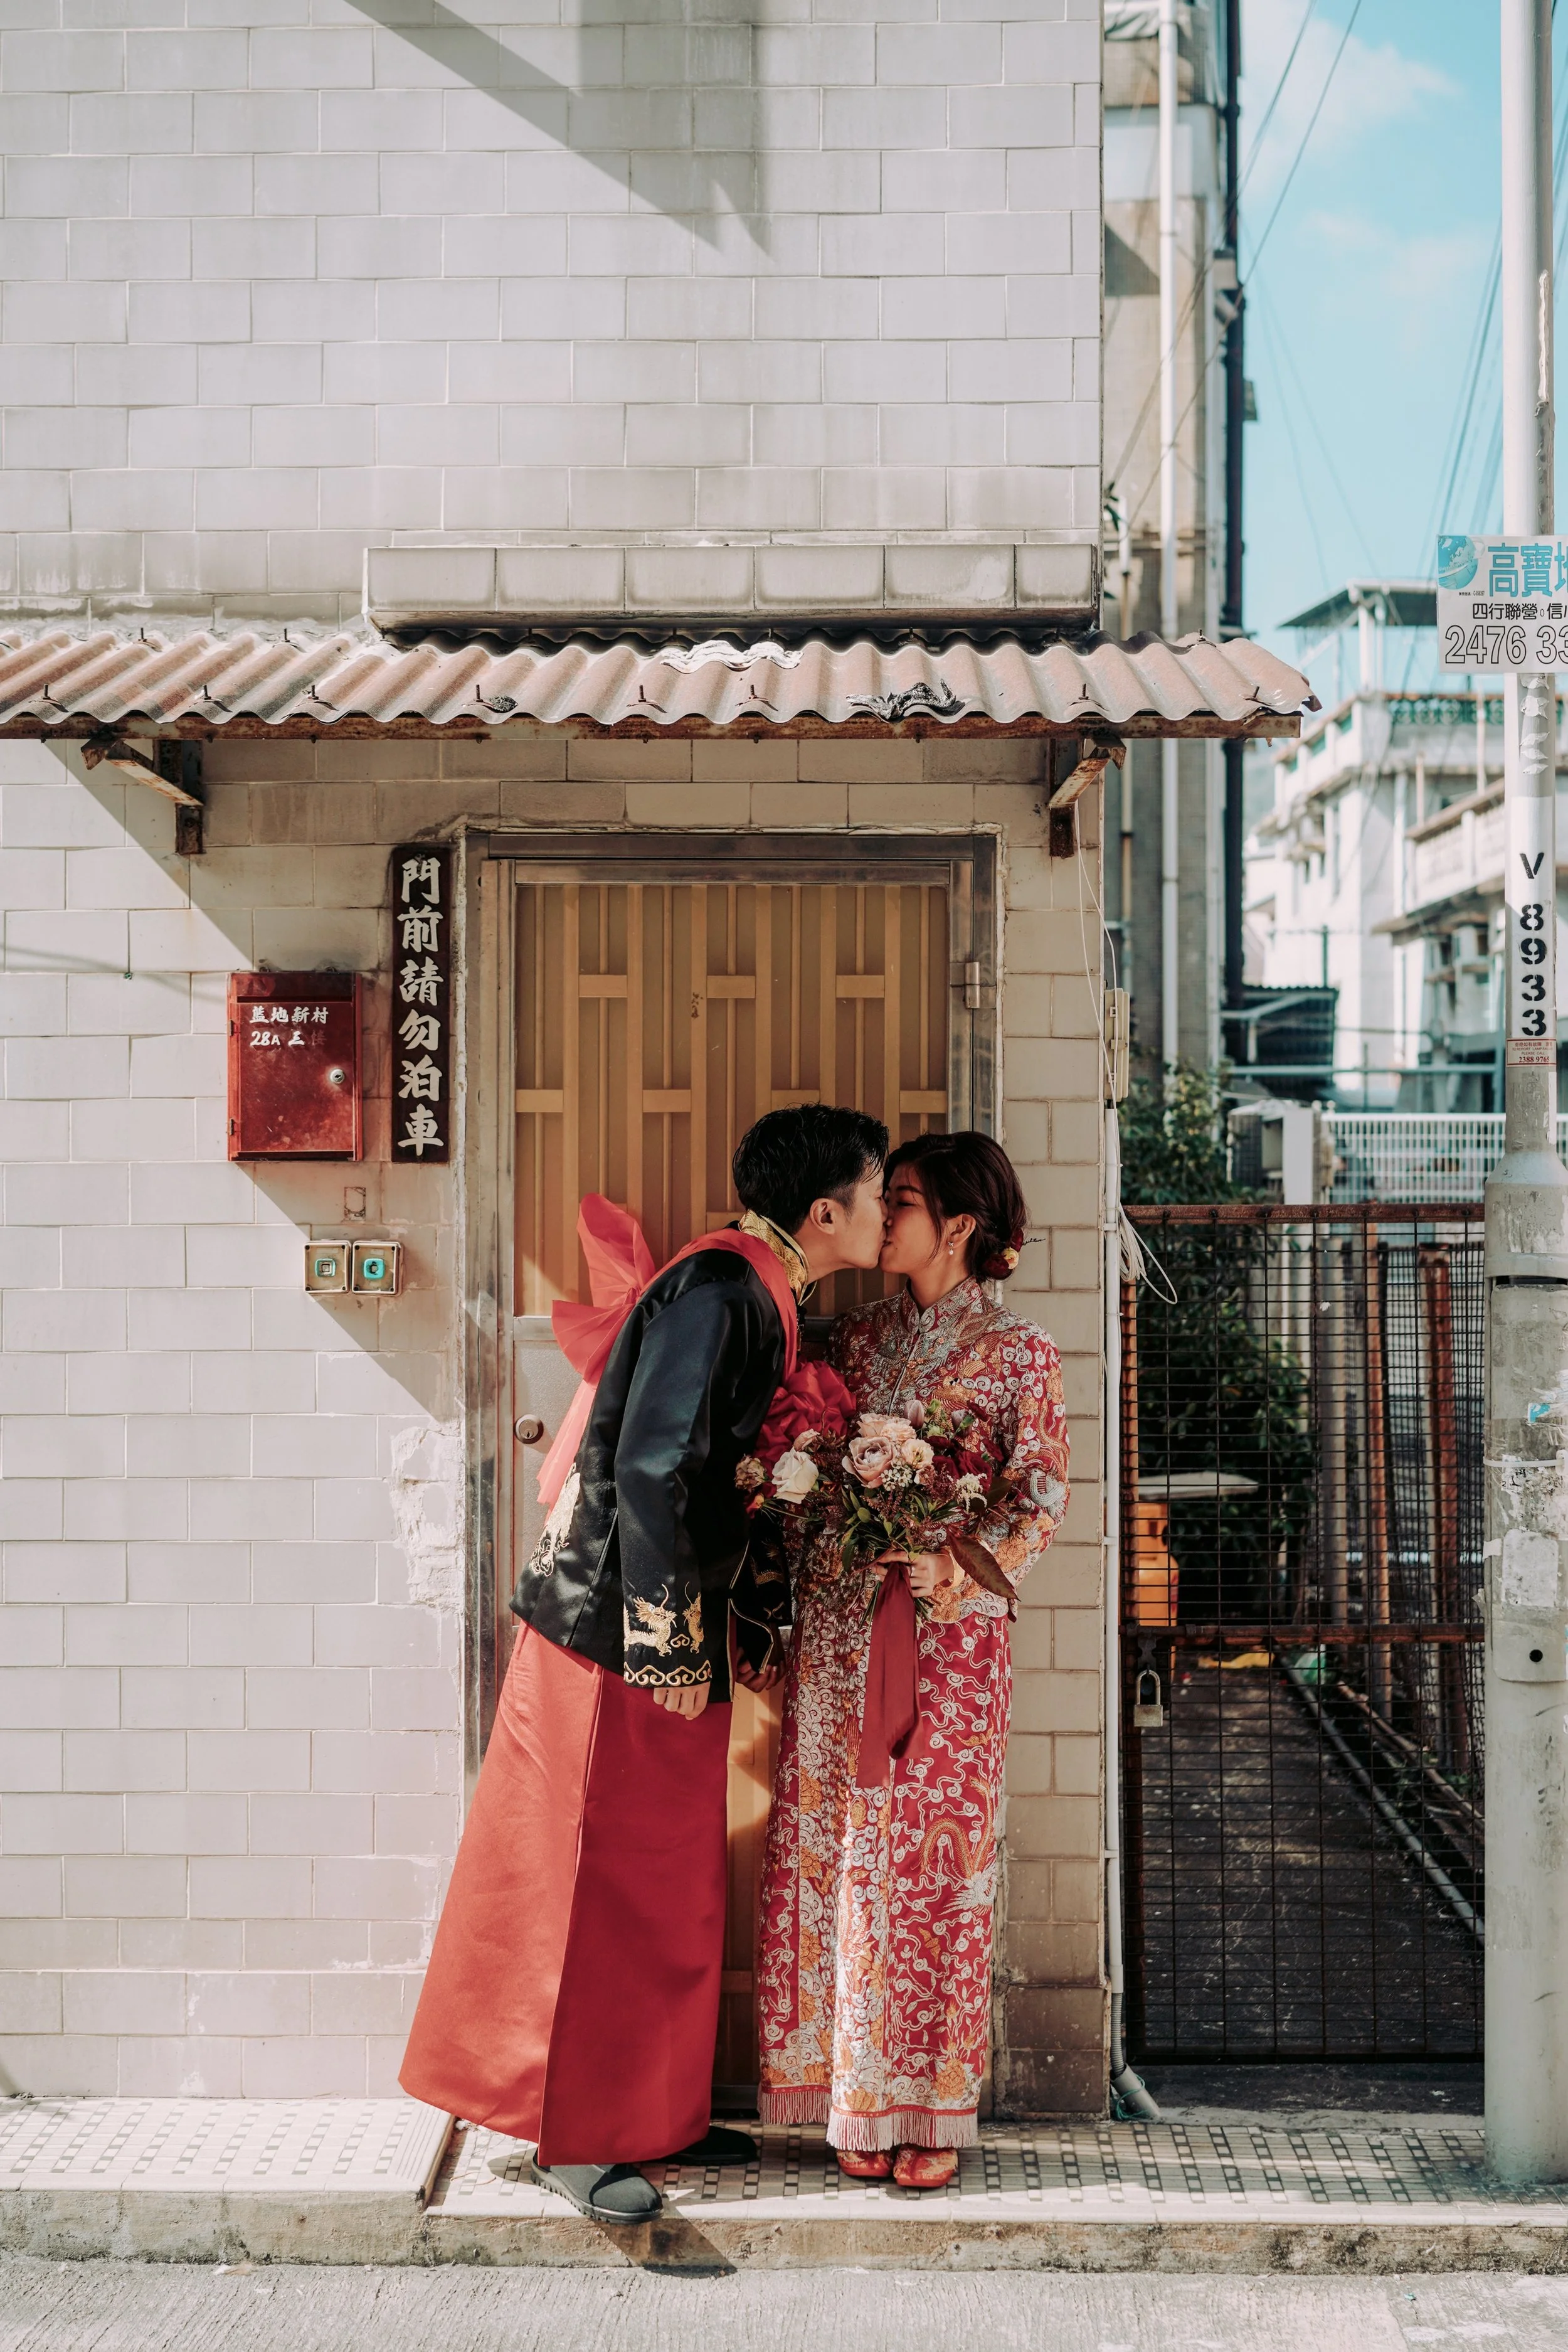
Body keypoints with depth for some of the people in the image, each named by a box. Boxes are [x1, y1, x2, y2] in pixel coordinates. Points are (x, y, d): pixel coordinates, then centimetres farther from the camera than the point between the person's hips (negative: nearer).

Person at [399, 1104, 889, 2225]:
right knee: (601, 1889, 0)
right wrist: (669, 1641, -22)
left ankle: (653, 2111, 28)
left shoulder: (761, 1298, 11)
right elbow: (652, 1467, -26)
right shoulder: (717, 1291, -20)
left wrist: (754, 1617, 19)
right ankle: (575, 2139, 11)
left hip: (675, 1637, 10)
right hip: (618, 1633, -10)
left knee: (673, 1885, 16)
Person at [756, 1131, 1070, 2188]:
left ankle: (934, 2109, 10)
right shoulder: (854, 1337, 12)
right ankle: (863, 2101, 16)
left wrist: (958, 1567, -21)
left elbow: (1043, 1503, -6)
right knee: (839, 1854, 5)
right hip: (836, 1630, 4)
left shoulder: (1018, 1352, 0)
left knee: (936, 1861, -1)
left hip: (949, 1634, -4)